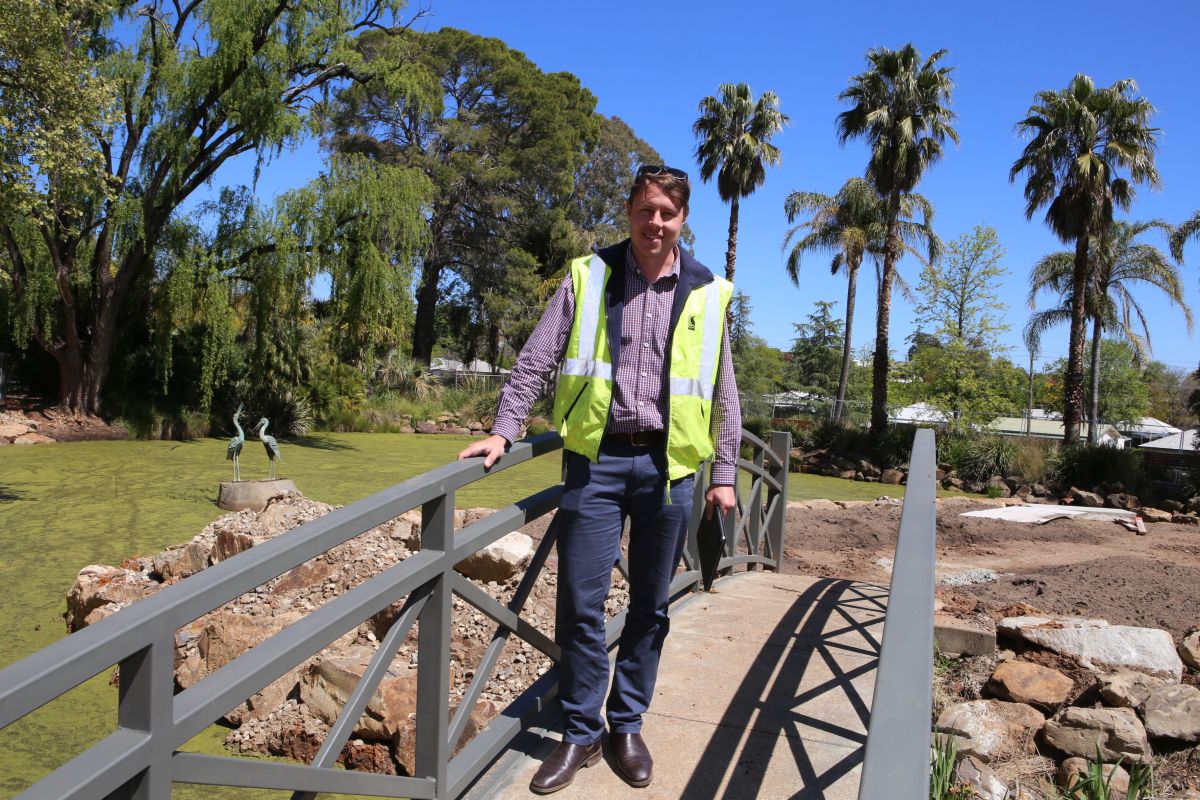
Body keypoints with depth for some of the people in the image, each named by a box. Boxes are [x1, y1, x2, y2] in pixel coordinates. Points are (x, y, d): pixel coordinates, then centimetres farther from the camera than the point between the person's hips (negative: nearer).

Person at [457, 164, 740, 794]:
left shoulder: (708, 294, 5)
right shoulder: (588, 276, 3)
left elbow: (723, 393, 9)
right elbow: (535, 361, 4)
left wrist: (724, 474, 6)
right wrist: (503, 432, -4)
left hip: (668, 465, 1)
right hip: (596, 459, -1)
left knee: (650, 606, 11)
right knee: (580, 603, 1)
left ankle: (627, 725, 28)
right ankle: (580, 733, 19)